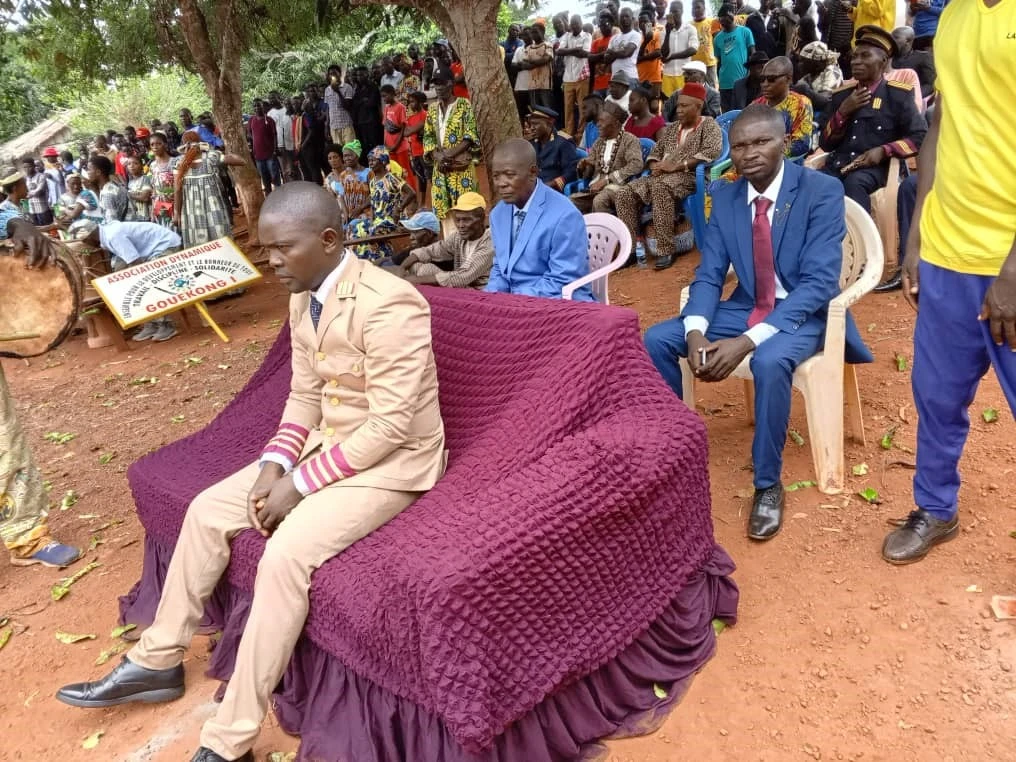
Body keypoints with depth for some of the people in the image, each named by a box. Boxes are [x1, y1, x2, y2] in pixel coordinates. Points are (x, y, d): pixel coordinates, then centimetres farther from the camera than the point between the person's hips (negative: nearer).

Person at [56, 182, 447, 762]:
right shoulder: (303, 299, 3)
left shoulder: (387, 304, -25)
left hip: (391, 459, -8)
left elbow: (390, 426, -26)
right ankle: (157, 662, 21)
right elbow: (305, 395, 9)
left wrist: (298, 483, -22)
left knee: (286, 553, -27)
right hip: (326, 444, 9)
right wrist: (274, 464, -8)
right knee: (207, 511, 3)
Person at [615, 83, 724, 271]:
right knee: (624, 195, -14)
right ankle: (630, 249, -14)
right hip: (661, 177, 7)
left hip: (688, 177, -7)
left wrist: (676, 166, -18)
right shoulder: (672, 128, 24)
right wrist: (655, 166, -3)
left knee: (660, 187, -39)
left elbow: (712, 151, -14)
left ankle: (666, 250, -38)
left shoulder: (709, 125, 3)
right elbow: (655, 151, 23)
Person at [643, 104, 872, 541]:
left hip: (803, 312, -5)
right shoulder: (725, 197, 1)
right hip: (746, 307, 5)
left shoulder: (822, 192, -15)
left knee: (770, 362, -37)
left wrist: (749, 340, -32)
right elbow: (709, 274, 1)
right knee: (656, 340, -11)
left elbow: (819, 282, -22)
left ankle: (768, 484, -16)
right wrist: (695, 332, -21)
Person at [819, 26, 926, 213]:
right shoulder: (841, 95, 18)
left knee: (853, 183, -37)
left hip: (874, 167, -3)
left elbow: (921, 138, 3)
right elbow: (826, 144, 14)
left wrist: (883, 151, -11)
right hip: (838, 164, 3)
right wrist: (842, 111, 1)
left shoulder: (898, 95, 7)